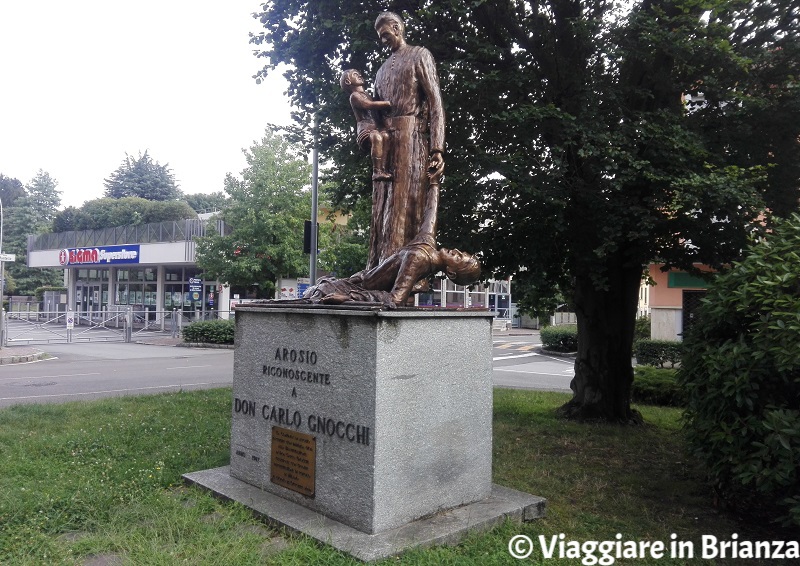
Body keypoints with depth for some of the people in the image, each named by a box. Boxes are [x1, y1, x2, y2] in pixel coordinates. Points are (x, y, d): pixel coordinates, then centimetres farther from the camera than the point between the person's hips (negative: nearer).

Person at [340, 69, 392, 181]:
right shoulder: (354, 96, 3)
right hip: (364, 128, -7)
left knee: (385, 135, -27)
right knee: (377, 137, -38)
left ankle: (382, 169, -30)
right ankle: (376, 171, -37)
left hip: (375, 127, 7)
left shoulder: (367, 94, 30)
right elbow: (370, 105, -12)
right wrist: (389, 103, -8)